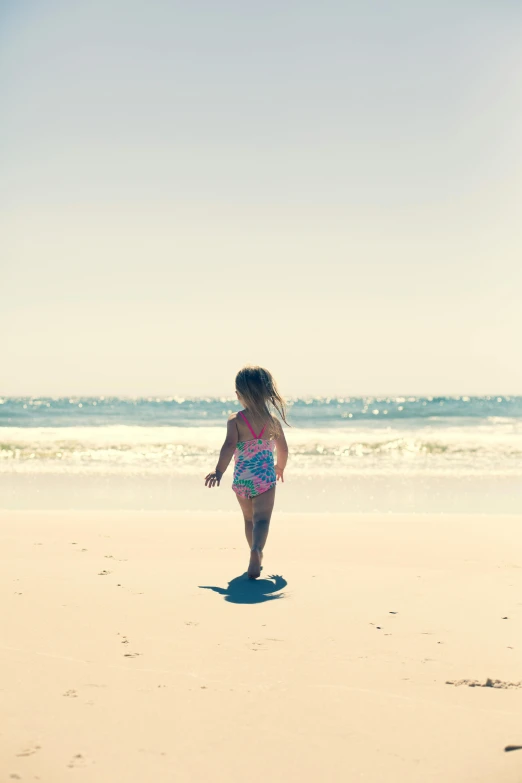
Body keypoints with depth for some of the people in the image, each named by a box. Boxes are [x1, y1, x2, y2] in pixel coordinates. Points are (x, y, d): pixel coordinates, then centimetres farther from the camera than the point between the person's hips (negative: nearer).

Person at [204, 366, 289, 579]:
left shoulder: (235, 420, -6)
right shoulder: (272, 421, 2)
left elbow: (229, 446, -18)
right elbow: (283, 449, 10)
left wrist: (219, 471, -17)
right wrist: (279, 468, 28)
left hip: (241, 479, 1)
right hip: (265, 477, -1)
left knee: (249, 519, 21)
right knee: (261, 519, -10)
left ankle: (256, 556, 33)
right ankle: (256, 550, -37)